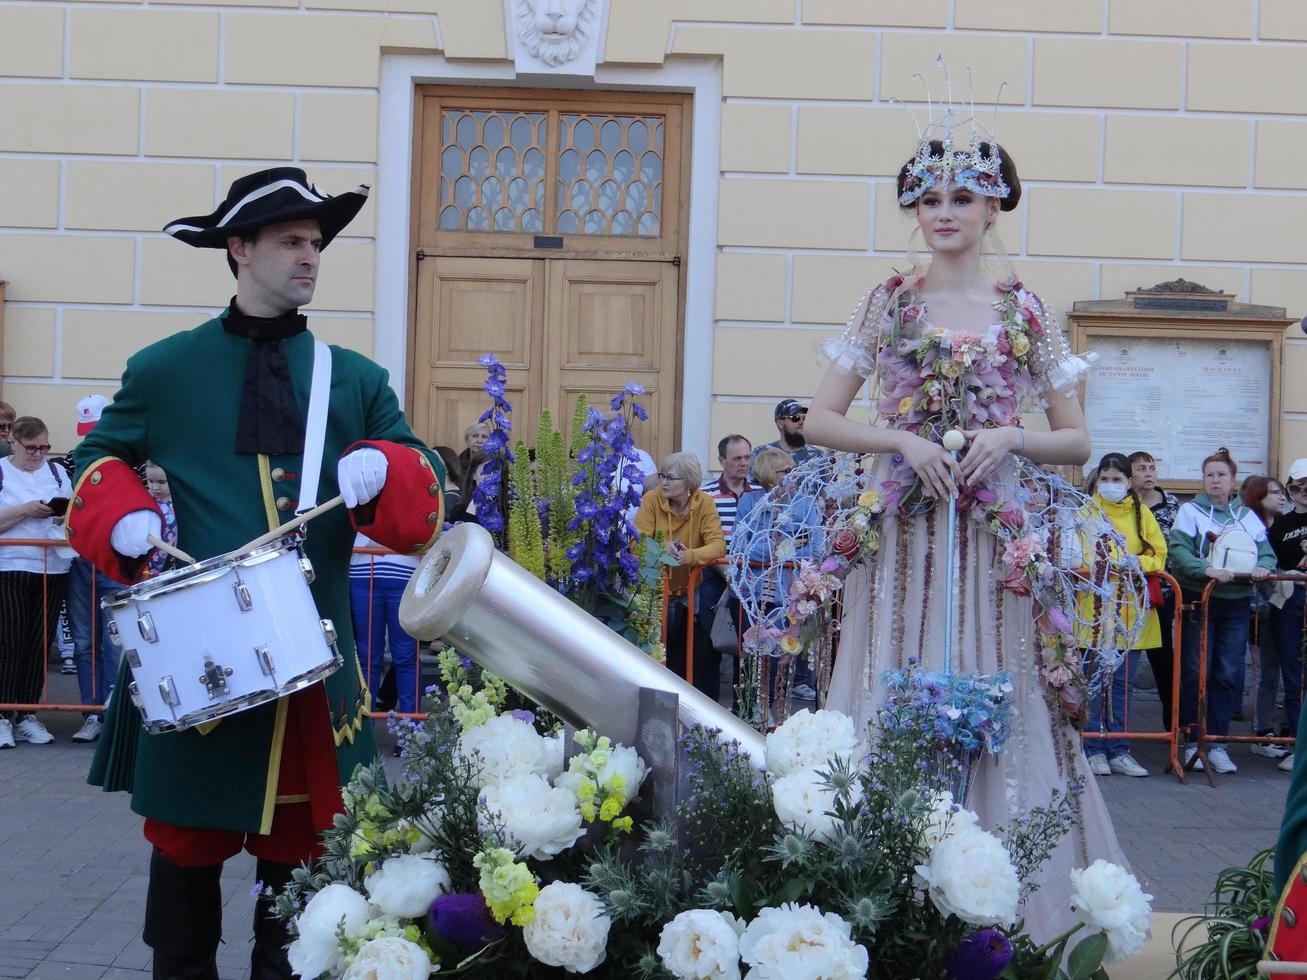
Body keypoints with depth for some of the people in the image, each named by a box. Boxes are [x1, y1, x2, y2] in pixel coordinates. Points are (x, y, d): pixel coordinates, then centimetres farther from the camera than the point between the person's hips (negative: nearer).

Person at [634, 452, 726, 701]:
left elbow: (718, 545, -14)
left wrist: (691, 556, -33)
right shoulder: (651, 499, -7)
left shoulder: (704, 503, -5)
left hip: (693, 588, 1)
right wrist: (663, 549, -34)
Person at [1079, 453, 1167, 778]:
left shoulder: (1142, 514, 11)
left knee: (1122, 683, 7)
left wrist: (1136, 563, -13)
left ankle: (1118, 751, 13)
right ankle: (1094, 750, 6)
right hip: (1094, 606, -2)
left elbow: (1159, 555, 7)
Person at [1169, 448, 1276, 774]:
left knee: (1229, 674, 3)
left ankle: (1217, 743, 12)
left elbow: (1266, 549, 8)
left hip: (1236, 603, 4)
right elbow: (1178, 551, -13)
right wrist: (1207, 569, -28)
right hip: (1198, 601, -4)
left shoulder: (1246, 516, 12)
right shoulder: (1190, 511, -1)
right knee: (1196, 674, -1)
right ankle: (1193, 742, 10)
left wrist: (1263, 566, -14)